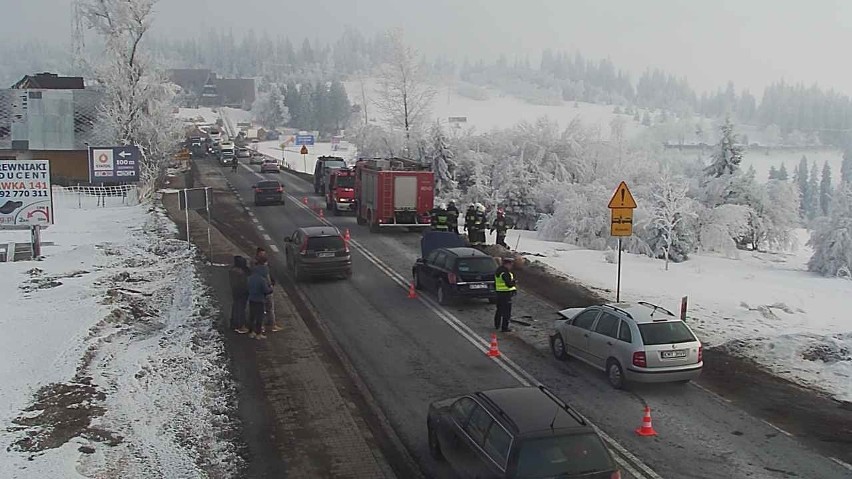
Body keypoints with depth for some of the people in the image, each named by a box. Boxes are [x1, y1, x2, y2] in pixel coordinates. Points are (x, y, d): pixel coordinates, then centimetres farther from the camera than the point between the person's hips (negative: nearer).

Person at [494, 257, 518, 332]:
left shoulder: (498, 271, 12)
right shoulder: (505, 273, -20)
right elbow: (509, 284, -25)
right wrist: (514, 283, -5)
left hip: (499, 292, 10)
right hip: (506, 293, -10)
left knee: (499, 309, 21)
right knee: (506, 311, -3)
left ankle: (497, 325, 32)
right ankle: (504, 327, -1)